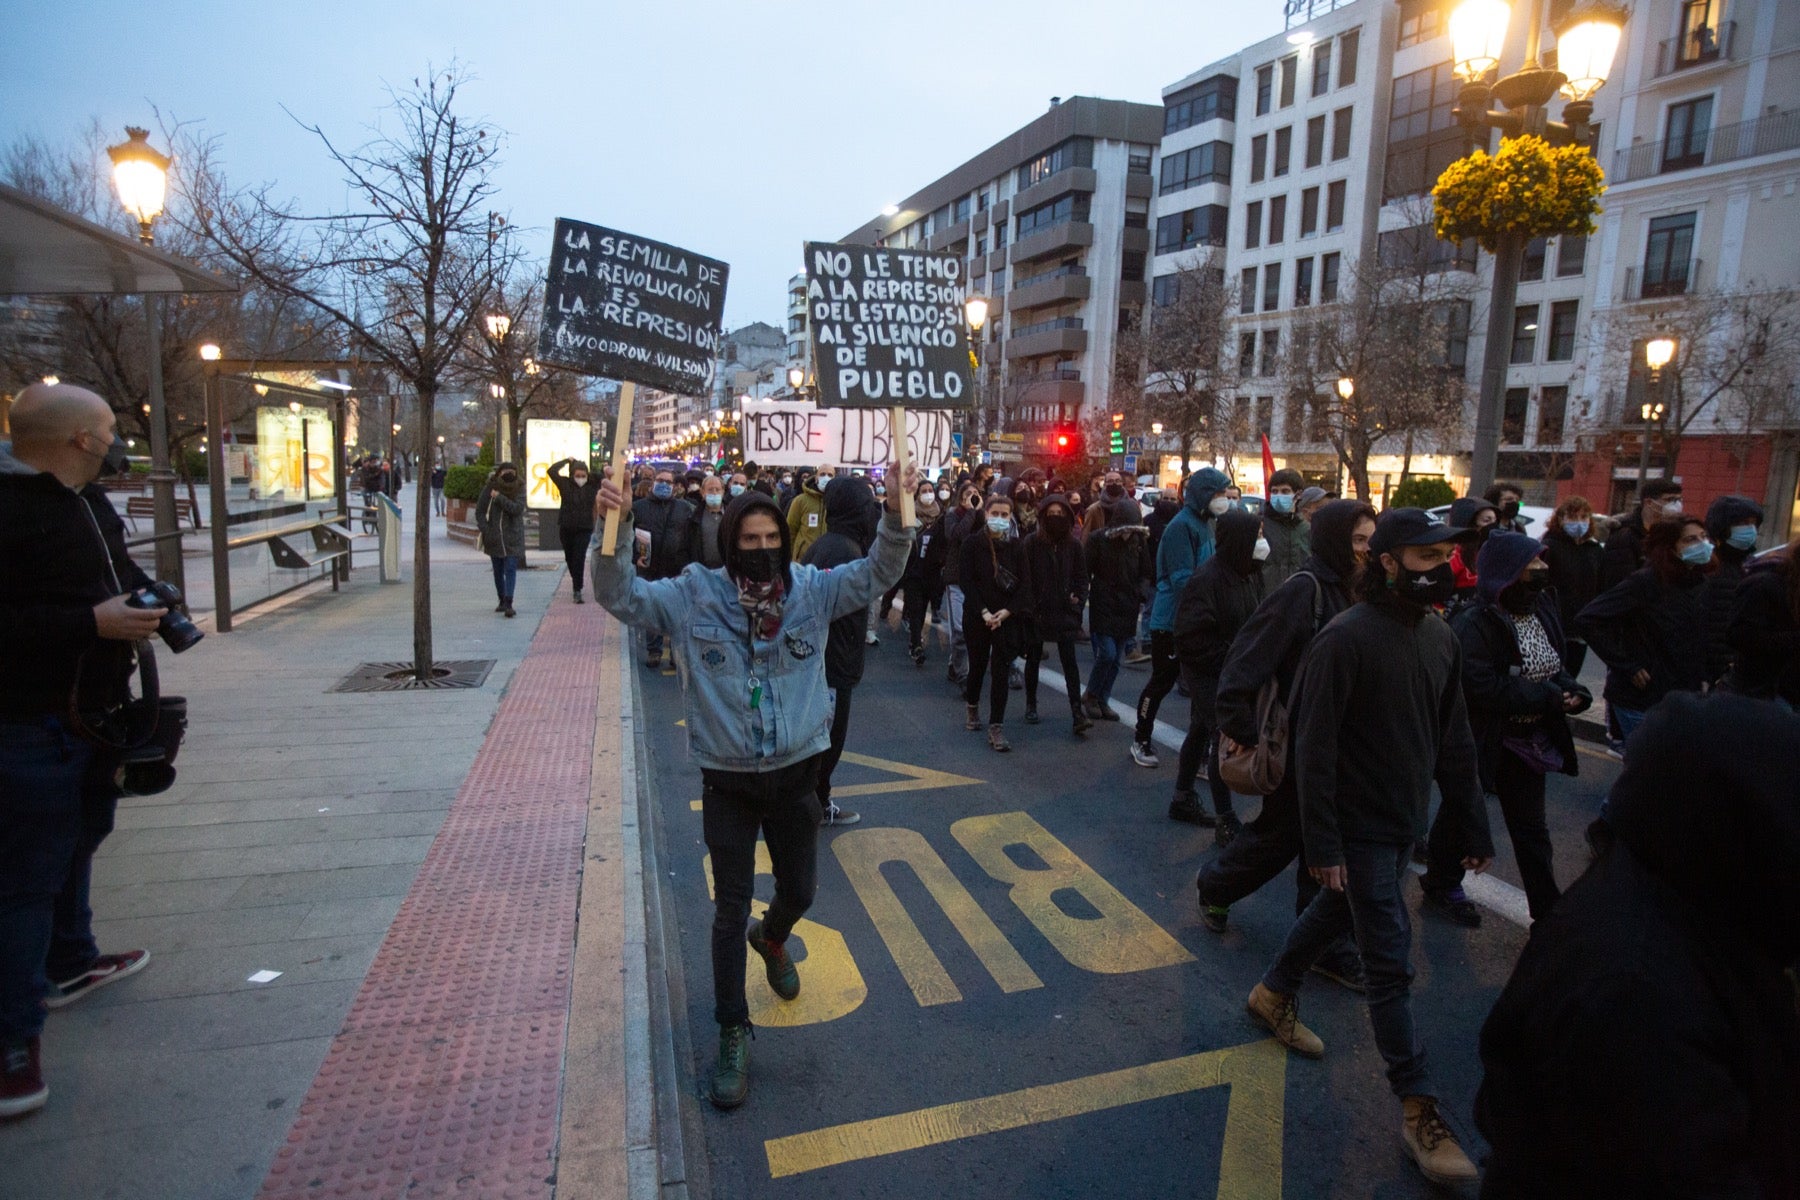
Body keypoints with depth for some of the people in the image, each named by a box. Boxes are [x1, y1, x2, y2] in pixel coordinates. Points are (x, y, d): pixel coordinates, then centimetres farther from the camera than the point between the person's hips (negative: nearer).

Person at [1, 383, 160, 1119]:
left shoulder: (88, 500, 9)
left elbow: (117, 572, 23)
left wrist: (145, 601, 5)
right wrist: (93, 623, -27)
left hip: (96, 713, 10)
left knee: (80, 838, 24)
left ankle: (69, 963, 43)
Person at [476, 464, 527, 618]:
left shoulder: (519, 488, -5)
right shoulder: (490, 488, -3)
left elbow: (517, 508, -19)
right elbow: (479, 511, 1)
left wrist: (499, 498, -22)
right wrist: (485, 530, -9)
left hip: (513, 537, -2)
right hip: (494, 538, 2)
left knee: (510, 569, -11)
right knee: (498, 571, 12)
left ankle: (508, 603, -15)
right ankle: (502, 600, 25)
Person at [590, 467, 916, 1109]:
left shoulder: (811, 590, -6)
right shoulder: (695, 596, -9)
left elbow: (877, 574, -11)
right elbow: (621, 595, -14)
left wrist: (896, 514, -28)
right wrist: (612, 532, -32)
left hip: (795, 774, 2)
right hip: (727, 781, -2)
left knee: (799, 892, 20)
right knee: (731, 910, 7)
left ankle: (771, 938, 58)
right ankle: (733, 1035, 26)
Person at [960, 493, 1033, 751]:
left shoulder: (1016, 545, 1)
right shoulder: (972, 543, -4)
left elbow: (1024, 582, -1)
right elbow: (967, 580, -7)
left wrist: (1007, 611, -13)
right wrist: (984, 612, -15)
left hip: (1007, 618, 1)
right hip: (977, 616, 0)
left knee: (1001, 671, -3)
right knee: (977, 665, 13)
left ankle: (996, 728, 1)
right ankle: (973, 708, 40)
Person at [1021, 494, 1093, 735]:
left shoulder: (1073, 543, 2)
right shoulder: (1032, 541, -7)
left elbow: (1081, 576, 10)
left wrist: (1078, 600, -1)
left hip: (1064, 612, 1)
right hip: (1036, 612, -1)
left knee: (1069, 661, -4)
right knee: (1033, 659, 12)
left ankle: (1077, 712, -5)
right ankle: (1031, 705, 27)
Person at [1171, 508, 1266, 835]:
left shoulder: (1249, 574, 2)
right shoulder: (1207, 579, -23)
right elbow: (1189, 635, -24)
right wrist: (1226, 658, -20)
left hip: (1233, 671, 8)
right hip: (1207, 672, -8)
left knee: (1201, 732, 19)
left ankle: (1183, 800, 35)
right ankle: (1225, 821, 1)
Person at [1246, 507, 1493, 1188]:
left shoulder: (1440, 637, 3)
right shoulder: (1345, 639, -20)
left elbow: (1454, 740, 10)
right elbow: (1314, 749, -20)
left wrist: (1475, 825, 11)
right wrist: (1322, 845, -19)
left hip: (1404, 824, 7)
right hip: (1359, 829, -7)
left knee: (1336, 914, 23)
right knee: (1390, 964, -1)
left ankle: (1275, 994, 46)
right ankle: (1418, 1109, 12)